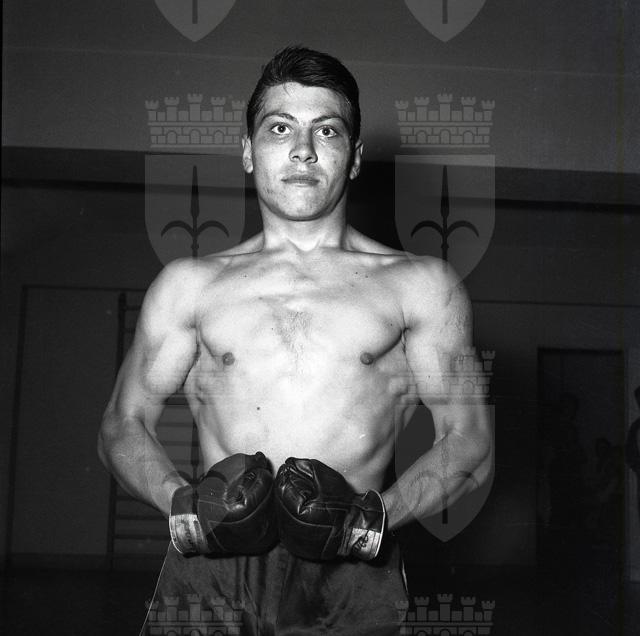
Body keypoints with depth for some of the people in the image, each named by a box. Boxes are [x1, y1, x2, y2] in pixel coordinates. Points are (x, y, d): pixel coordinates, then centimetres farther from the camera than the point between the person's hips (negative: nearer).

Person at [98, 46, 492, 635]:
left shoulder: (419, 284, 12)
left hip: (351, 575, 0)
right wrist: (183, 503, -4)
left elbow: (469, 443, 8)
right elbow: (123, 425, 15)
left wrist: (373, 515, -8)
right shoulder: (189, 284, 16)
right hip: (211, 569, 0)